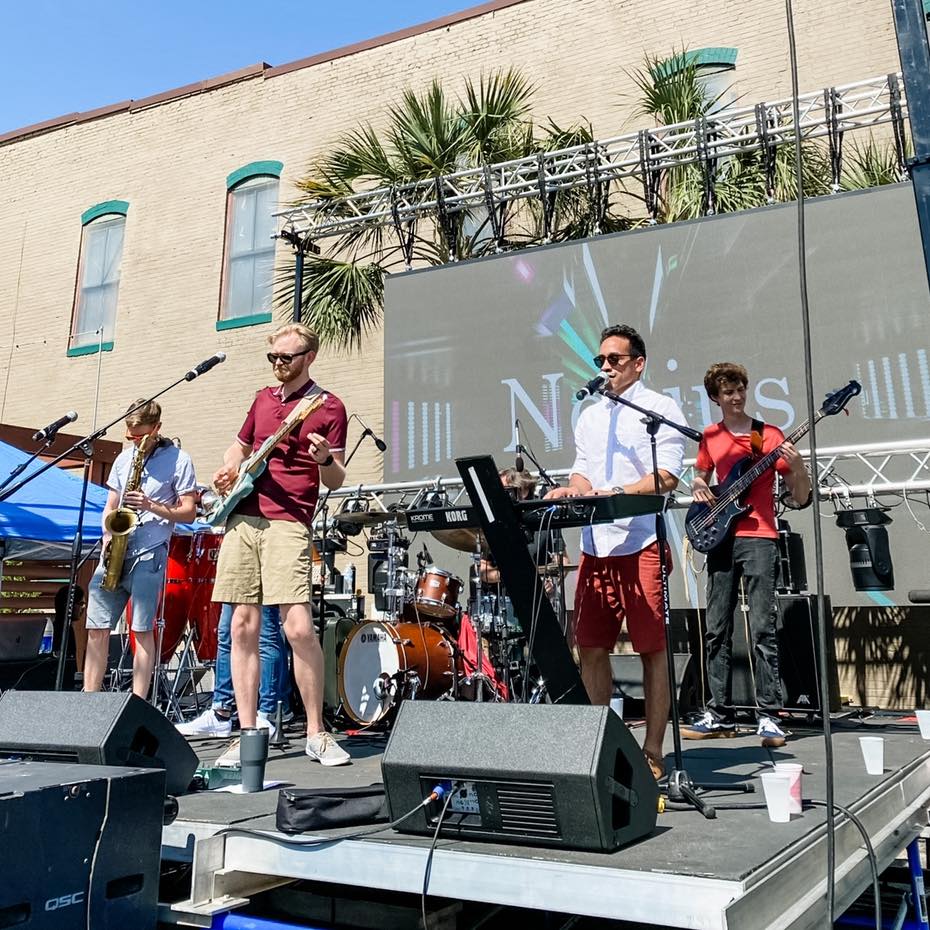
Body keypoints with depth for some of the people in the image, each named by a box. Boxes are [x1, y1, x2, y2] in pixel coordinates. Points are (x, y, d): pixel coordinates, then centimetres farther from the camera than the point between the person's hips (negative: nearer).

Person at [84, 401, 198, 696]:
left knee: (142, 630, -7)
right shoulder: (123, 458, 16)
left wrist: (151, 505, -16)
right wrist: (107, 536, 1)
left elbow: (189, 512, -3)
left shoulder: (178, 460, 0)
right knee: (96, 627, 2)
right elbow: (110, 507, 19)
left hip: (150, 553, -5)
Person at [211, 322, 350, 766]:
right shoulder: (263, 398, 20)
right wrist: (228, 470, 10)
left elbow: (336, 482, 1)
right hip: (243, 518, 6)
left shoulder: (328, 408, 3)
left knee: (298, 626, -15)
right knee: (243, 627, 2)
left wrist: (325, 460, -21)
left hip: (288, 524, -5)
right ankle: (247, 734, 10)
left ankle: (316, 733, 1)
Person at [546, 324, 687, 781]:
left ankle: (653, 752, 10)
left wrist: (617, 493, -24)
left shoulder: (660, 409, 1)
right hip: (595, 543, 6)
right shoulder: (589, 416, 21)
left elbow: (667, 476, -10)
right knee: (589, 646, 6)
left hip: (642, 542, -6)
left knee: (652, 649, 0)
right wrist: (574, 490, -3)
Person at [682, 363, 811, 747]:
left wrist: (797, 466, -18)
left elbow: (801, 499, 0)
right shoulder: (710, 437, 10)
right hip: (721, 538, 4)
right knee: (716, 630, 6)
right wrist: (698, 486, 3)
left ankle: (768, 716, -2)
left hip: (758, 538, -4)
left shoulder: (770, 435, 0)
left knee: (762, 629, -8)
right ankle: (719, 714, 14)